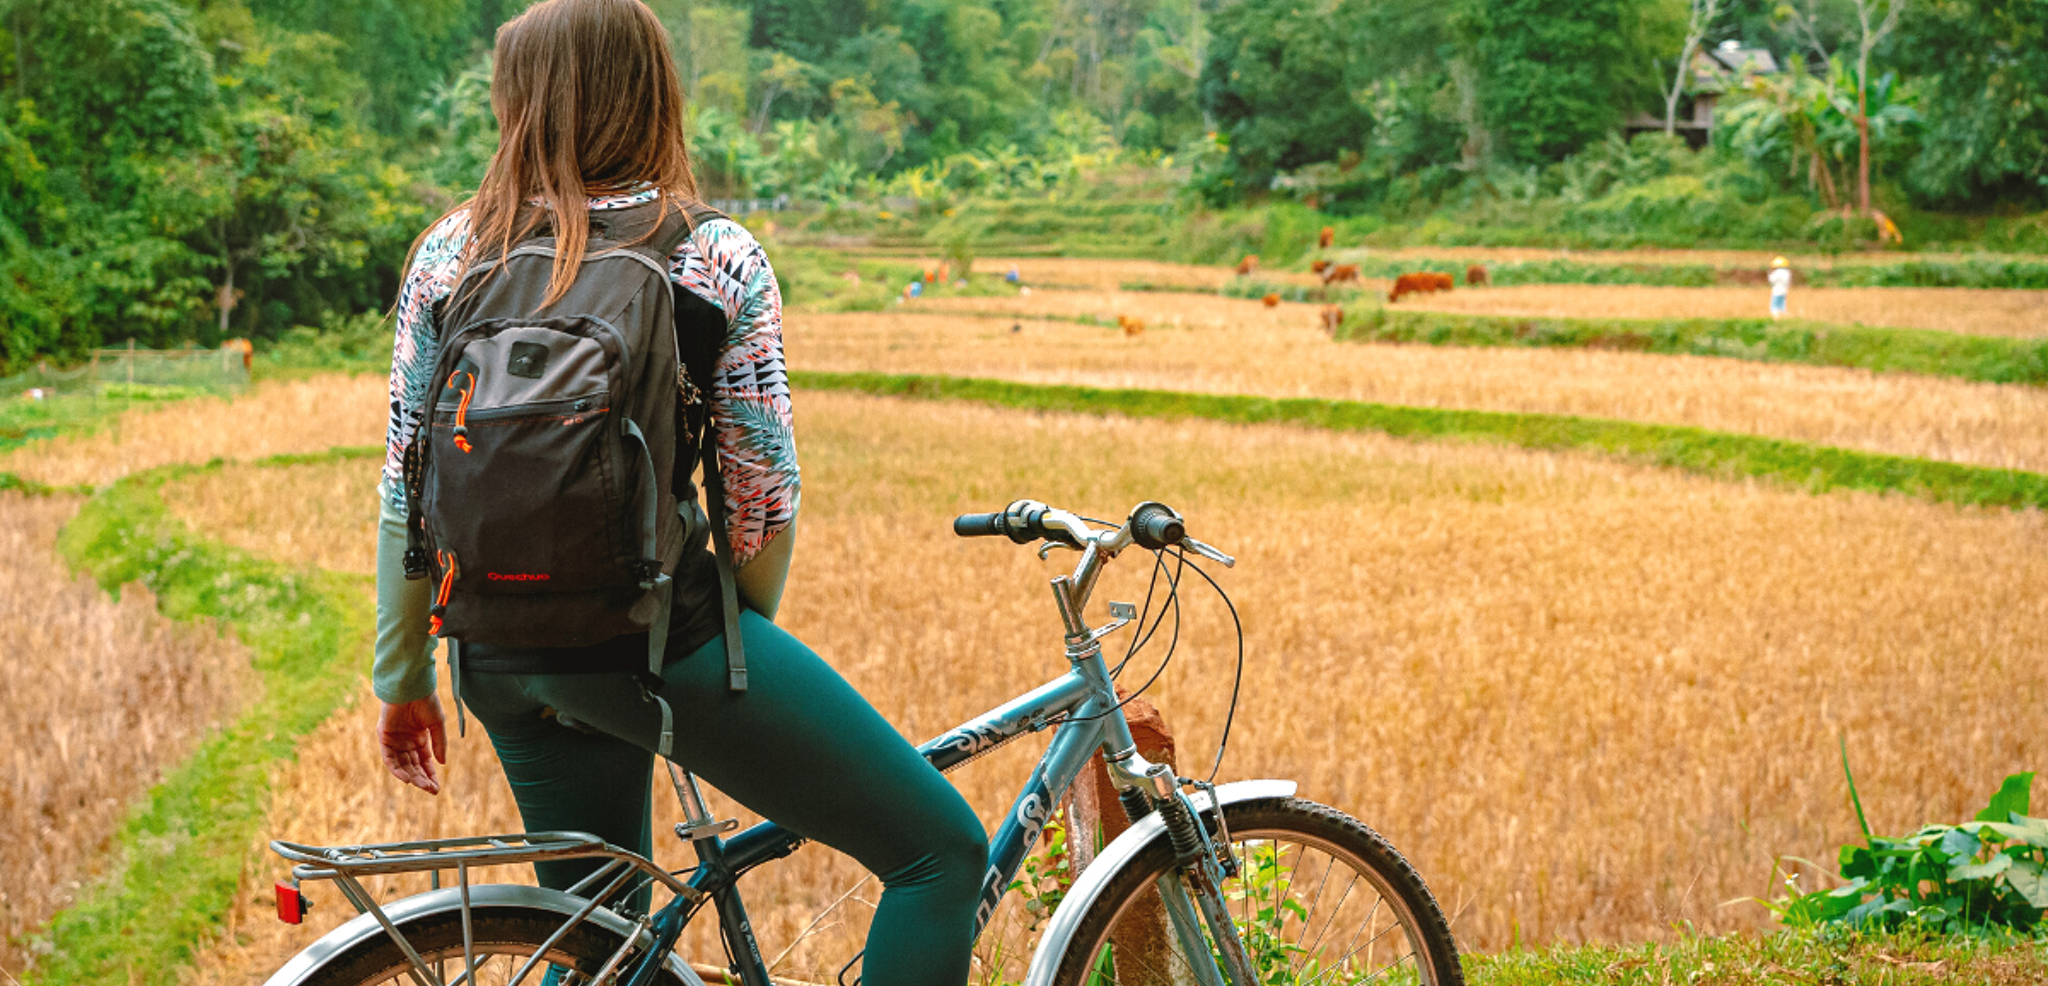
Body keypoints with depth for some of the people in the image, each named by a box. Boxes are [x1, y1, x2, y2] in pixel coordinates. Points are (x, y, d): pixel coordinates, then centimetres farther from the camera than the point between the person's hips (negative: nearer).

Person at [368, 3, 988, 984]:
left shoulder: (448, 255, 3)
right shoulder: (716, 258, -5)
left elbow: (405, 490, 4)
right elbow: (765, 493, -5)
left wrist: (402, 679, 15)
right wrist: (739, 650, 12)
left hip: (499, 662, 6)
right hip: (655, 636, -5)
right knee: (943, 848, 1)